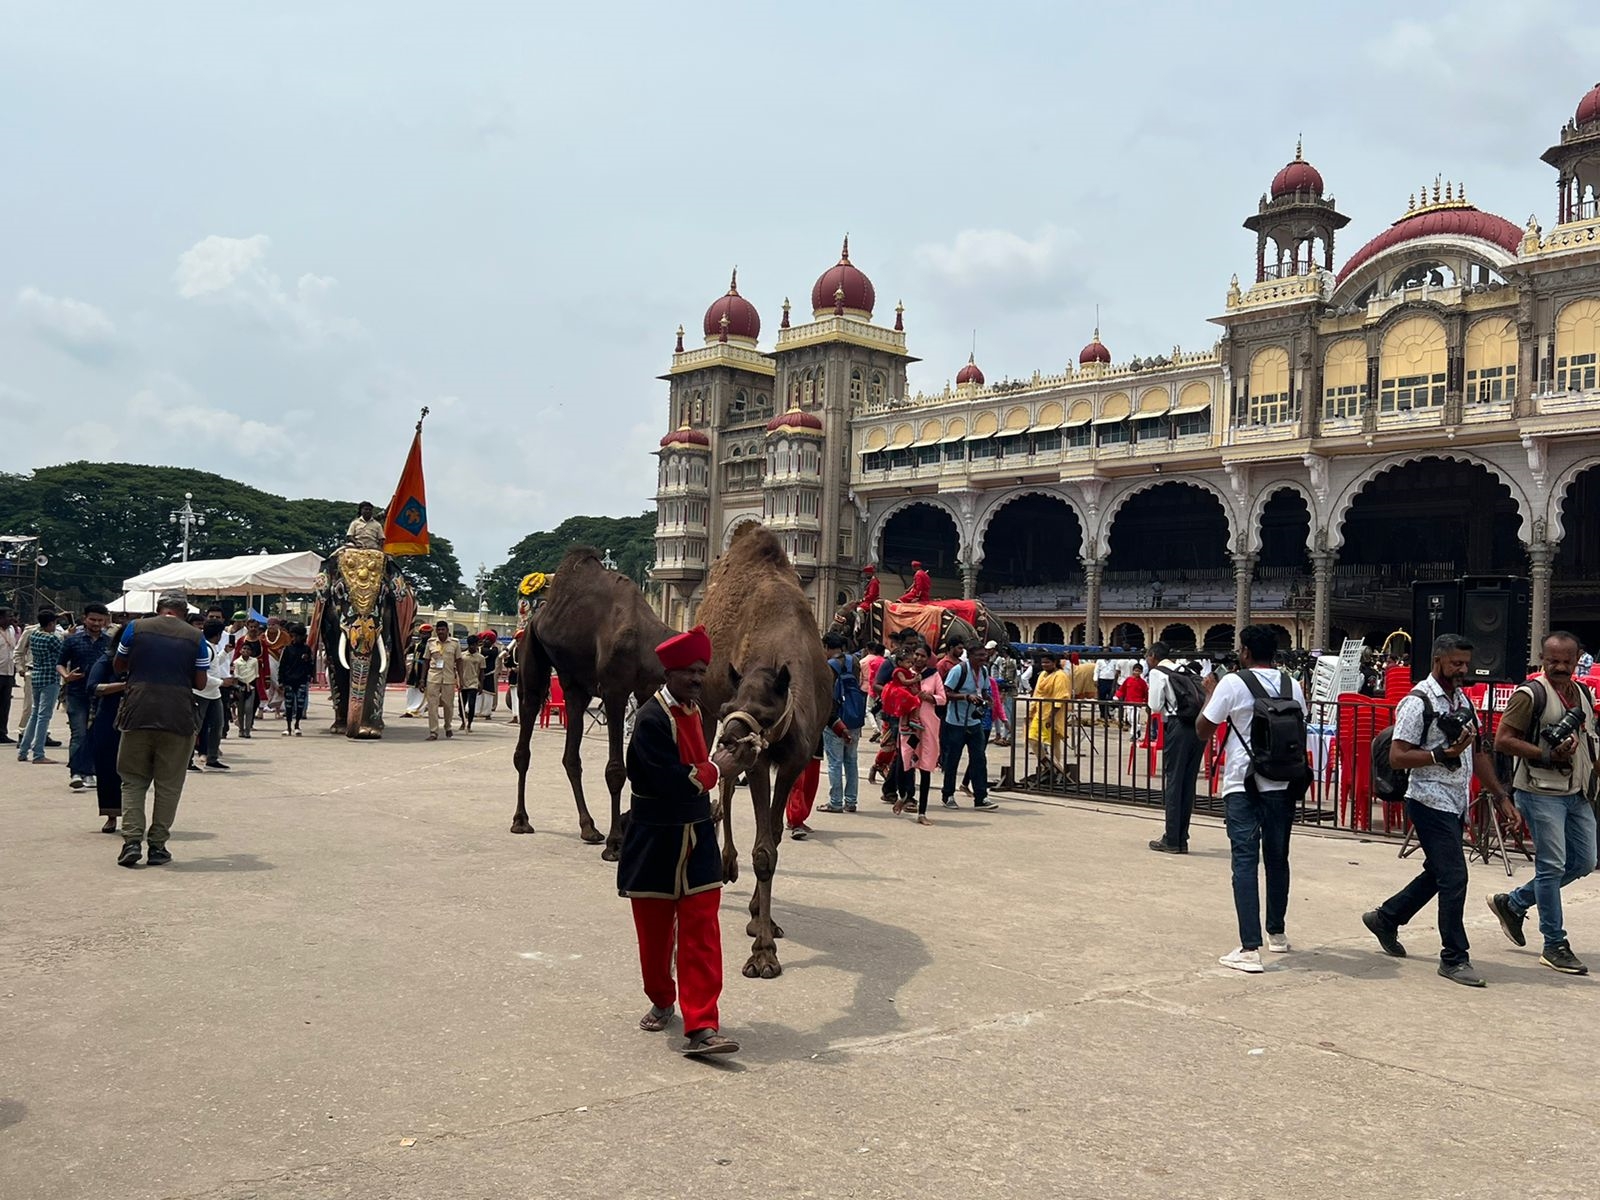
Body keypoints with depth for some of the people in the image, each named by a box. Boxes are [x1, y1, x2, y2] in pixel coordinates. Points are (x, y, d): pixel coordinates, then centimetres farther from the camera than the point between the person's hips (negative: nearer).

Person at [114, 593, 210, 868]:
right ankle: (157, 845, 9)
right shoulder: (195, 637, 0)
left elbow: (118, 666, 13)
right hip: (177, 718, -1)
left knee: (133, 780, 11)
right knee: (168, 784, 8)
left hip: (138, 714, 1)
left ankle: (132, 840, -1)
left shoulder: (136, 628, 3)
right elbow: (200, 682, 1)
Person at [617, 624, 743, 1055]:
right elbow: (673, 782, -26)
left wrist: (704, 803, 8)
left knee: (702, 934, -2)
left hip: (697, 839, 6)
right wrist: (716, 769, -12)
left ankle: (702, 1027, -3)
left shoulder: (693, 710, 8)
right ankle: (662, 1001, 35)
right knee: (655, 933, 11)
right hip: (654, 843, -6)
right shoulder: (651, 718, -18)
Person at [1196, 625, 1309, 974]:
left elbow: (1202, 730, -3)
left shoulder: (1233, 683, -9)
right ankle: (1277, 933, 32)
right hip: (1284, 785, 5)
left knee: (1245, 861, -6)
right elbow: (1300, 732, 15)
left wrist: (1209, 693, 10)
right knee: (1277, 858, 18)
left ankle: (1250, 949, -12)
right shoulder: (1292, 686, 6)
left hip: (1243, 787, -5)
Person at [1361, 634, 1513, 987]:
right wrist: (1444, 754, -23)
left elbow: (1477, 753, 18)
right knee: (1453, 877, -9)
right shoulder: (1418, 702, -12)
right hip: (1431, 801, -9)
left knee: (1439, 874, 17)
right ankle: (1454, 958, 1)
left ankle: (1385, 918, 33)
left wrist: (1501, 796, 15)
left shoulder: (1463, 700, 14)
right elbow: (1397, 757, -16)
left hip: (1456, 804, 9)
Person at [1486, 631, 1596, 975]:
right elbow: (1502, 740, -16)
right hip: (1541, 791, -8)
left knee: (1583, 862, 12)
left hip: (1576, 792, 8)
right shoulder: (1531, 694, -11)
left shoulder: (1583, 693, 13)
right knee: (1552, 864, -5)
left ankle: (1512, 903, 25)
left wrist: (1592, 769, 13)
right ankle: (1554, 944, 5)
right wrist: (1548, 756, -22)